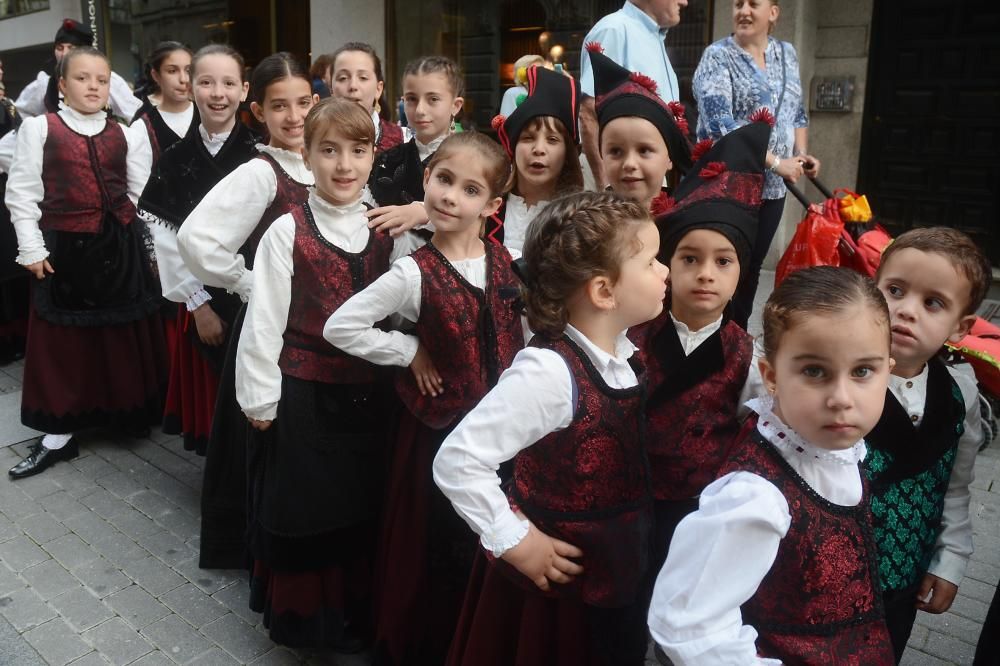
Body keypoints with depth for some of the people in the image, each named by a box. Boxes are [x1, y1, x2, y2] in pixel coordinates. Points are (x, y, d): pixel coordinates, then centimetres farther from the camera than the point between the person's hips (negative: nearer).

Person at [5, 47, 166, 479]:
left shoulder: (123, 133, 6)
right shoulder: (39, 128, -2)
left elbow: (140, 192, 10)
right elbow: (21, 192, -2)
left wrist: (152, 243, 6)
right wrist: (31, 248, -7)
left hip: (120, 247, 2)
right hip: (65, 249, -2)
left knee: (123, 337, 11)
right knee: (63, 341, 7)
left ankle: (130, 413, 30)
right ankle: (59, 434, 17)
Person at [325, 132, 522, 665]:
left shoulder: (507, 261, -2)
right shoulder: (415, 274, -15)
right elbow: (340, 327, -15)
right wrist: (411, 352, -12)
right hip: (441, 426, -4)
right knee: (436, 546, 10)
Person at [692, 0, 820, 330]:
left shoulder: (787, 53, 12)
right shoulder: (718, 56, -7)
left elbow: (797, 112, 21)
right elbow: (719, 124, -19)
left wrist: (801, 153, 2)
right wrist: (776, 162, -20)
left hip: (771, 186, 6)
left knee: (751, 268, 11)